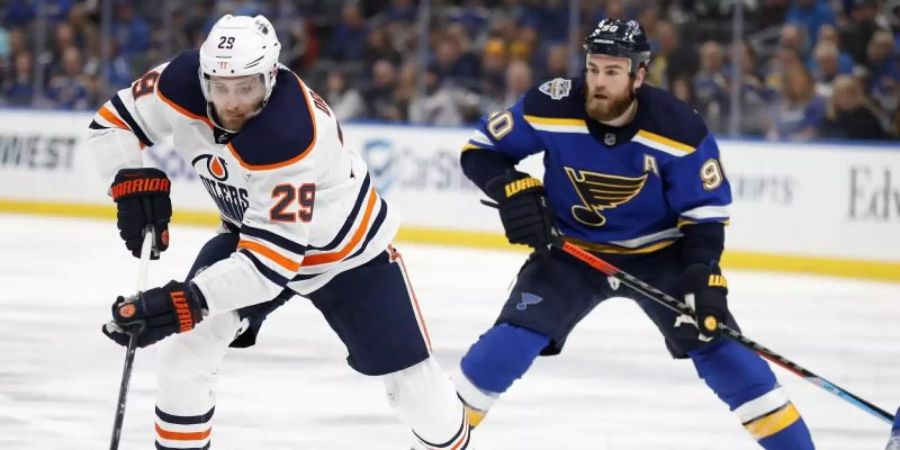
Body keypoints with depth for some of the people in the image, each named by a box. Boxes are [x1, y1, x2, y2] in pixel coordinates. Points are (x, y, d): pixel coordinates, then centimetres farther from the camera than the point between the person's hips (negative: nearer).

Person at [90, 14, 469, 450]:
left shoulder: (291, 136, -42)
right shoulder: (185, 82, -26)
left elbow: (272, 259, -43)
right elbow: (113, 122, -8)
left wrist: (186, 300, -52)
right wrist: (135, 182, -26)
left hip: (345, 248, -5)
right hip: (252, 231, 5)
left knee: (408, 373, 1)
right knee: (185, 341, -13)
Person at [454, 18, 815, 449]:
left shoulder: (680, 130, -23)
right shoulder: (551, 109, -21)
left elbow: (705, 213, -13)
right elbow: (480, 150, -7)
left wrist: (702, 278, -26)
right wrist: (515, 191, -25)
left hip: (658, 254, 0)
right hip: (571, 251, 1)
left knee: (718, 347, -13)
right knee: (508, 344, -16)